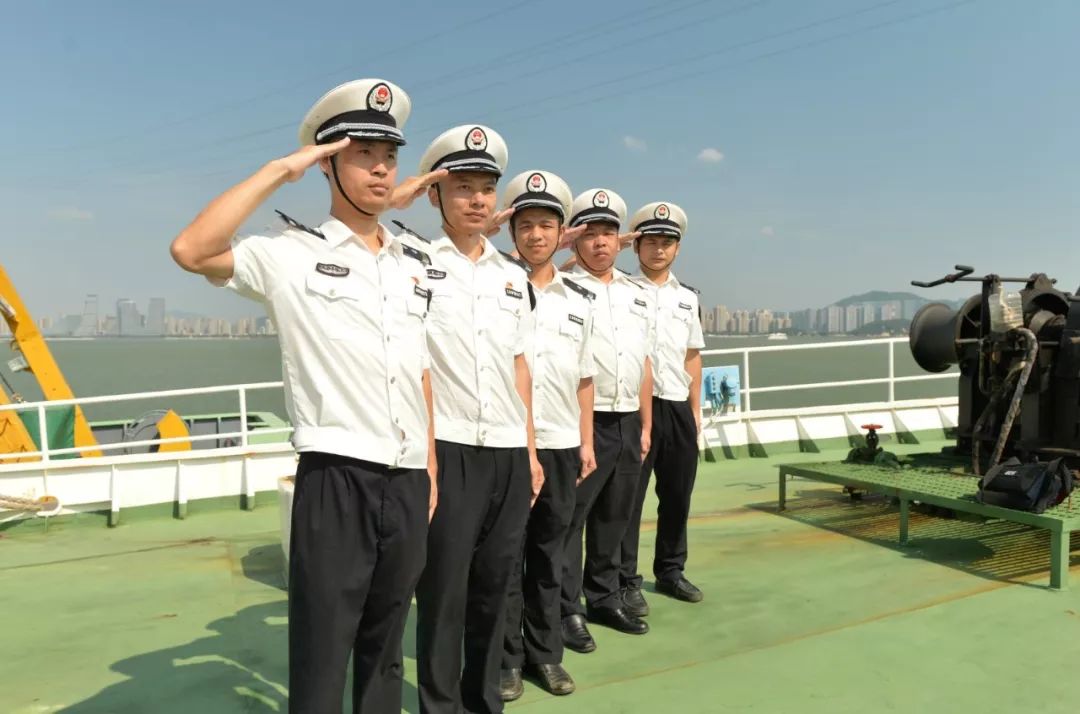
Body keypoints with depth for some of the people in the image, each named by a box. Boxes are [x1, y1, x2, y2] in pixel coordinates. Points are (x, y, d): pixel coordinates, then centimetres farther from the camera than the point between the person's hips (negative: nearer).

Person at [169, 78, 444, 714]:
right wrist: (281, 170, -13)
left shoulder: (414, 266, 13)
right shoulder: (293, 254, -3)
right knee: (321, 657, 6)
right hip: (336, 478, -5)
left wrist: (432, 471, 12)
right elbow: (191, 251, -20)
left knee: (385, 649, 19)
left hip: (409, 483, 5)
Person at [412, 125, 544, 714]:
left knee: (493, 584, 15)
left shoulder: (514, 277, 15)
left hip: (509, 452, 5)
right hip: (445, 449, -5)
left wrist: (530, 449, 14)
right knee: (443, 589, 4)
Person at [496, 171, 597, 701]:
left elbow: (584, 379, 13)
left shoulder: (580, 300, 10)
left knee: (549, 552, 13)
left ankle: (545, 652, 27)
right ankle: (507, 658, 21)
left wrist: (586, 441, 11)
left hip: (561, 444, 4)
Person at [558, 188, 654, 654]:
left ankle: (604, 599, 29)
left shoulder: (637, 294, 15)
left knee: (614, 517, 15)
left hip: (627, 421, 6)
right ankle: (567, 611, 12)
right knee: (570, 518, 1)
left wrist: (646, 425, 16)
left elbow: (644, 364, 17)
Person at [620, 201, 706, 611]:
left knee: (677, 494, 14)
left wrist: (696, 409, 16)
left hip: (678, 407, 6)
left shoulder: (688, 298, 15)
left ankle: (671, 570, 31)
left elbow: (693, 357, 17)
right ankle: (626, 580, 12)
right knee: (629, 495, 1)